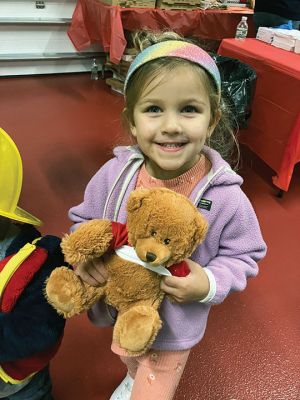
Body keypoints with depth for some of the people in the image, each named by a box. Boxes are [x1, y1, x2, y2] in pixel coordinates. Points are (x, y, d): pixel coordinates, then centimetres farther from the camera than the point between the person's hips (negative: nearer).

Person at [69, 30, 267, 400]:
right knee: (128, 357, 37)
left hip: (174, 326, -3)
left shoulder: (226, 198, -28)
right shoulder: (114, 174, -21)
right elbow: (84, 219, -4)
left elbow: (244, 255, -11)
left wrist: (210, 283, -28)